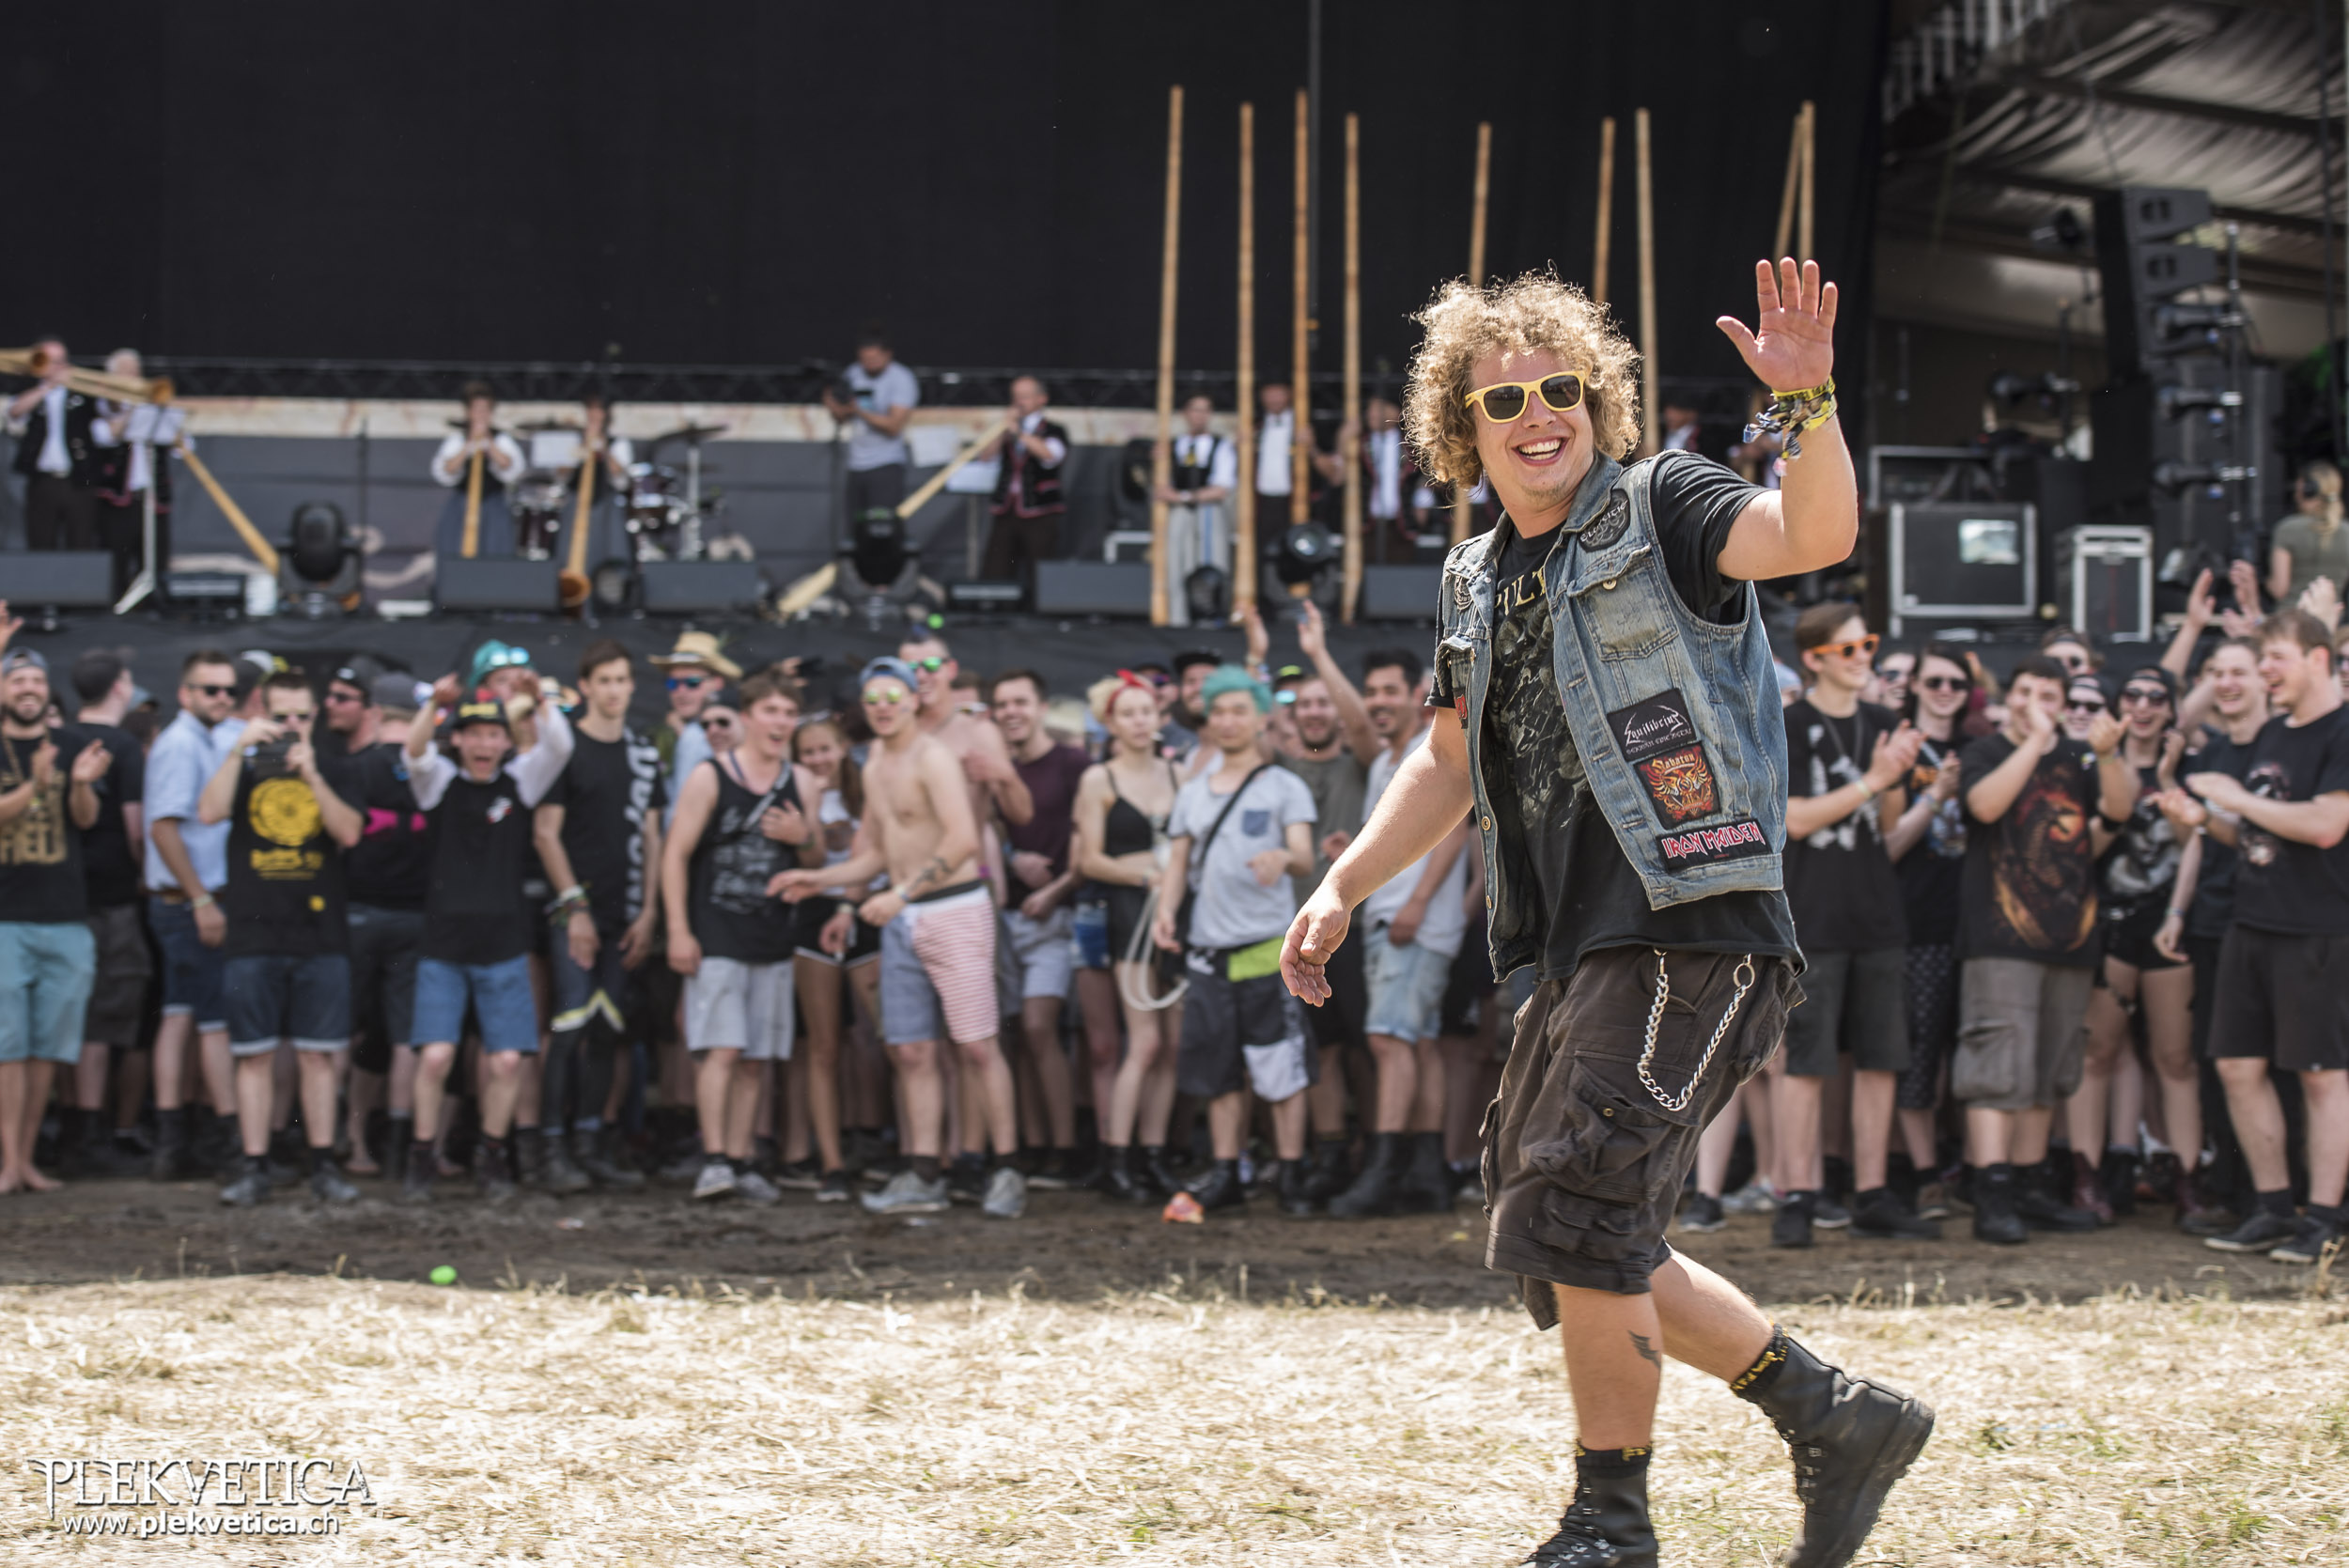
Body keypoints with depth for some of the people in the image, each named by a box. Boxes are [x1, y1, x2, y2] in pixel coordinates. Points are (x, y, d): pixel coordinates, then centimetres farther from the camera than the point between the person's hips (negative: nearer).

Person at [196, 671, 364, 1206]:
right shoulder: (245, 769, 9)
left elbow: (349, 832, -6)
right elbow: (209, 812, -10)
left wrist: (310, 775, -16)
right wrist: (240, 749, -15)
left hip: (320, 935, 0)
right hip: (254, 935, 0)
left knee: (318, 1056, 2)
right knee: (255, 1056, 1)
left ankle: (323, 1165, 7)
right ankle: (254, 1167, 4)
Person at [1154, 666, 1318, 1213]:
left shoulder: (1285, 787, 2)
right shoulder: (1193, 793, 16)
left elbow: (1305, 857, -9)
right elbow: (1178, 862, 18)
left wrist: (1284, 857, -33)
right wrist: (1165, 910, -2)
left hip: (1269, 948, -4)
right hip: (1208, 952, 4)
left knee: (1280, 1069, -4)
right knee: (1218, 1070, 6)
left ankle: (1292, 1176, 1)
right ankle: (1225, 1174, 12)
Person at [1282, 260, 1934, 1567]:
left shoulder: (1662, 508, -3)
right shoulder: (1479, 581, 18)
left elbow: (1816, 536, -24)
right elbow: (1451, 763, 30)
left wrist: (1809, 403, -40)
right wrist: (1340, 891, 24)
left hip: (1692, 936, -9)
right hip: (1582, 956, 9)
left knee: (1574, 1221, -16)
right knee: (1566, 1250, 11)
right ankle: (1839, 1418, 20)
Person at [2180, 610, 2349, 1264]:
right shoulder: (2271, 734, 16)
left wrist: (2237, 799, -14)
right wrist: (2209, 819, 4)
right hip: (2251, 925, 8)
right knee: (2238, 1066, 7)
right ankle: (2274, 1207, 17)